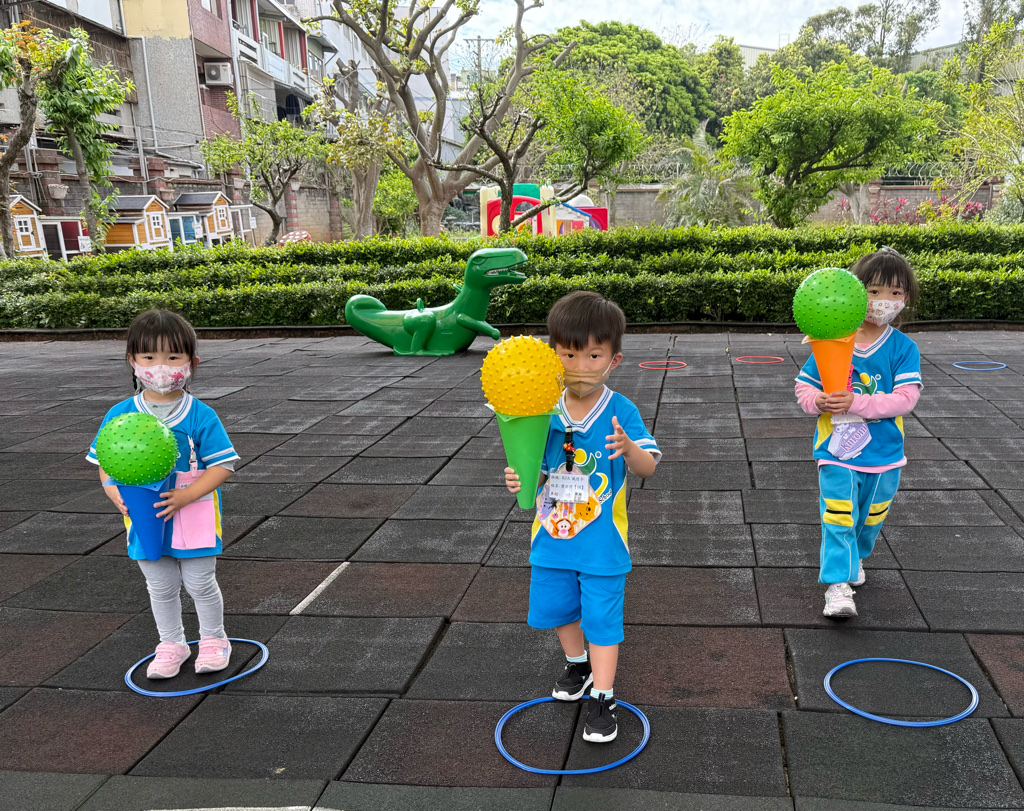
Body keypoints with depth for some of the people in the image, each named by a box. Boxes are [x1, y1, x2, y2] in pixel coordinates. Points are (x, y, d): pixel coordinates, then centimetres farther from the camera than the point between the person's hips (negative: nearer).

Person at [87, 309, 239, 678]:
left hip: (194, 516, -2)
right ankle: (171, 645, 37)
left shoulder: (200, 416, -13)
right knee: (161, 587, 17)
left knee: (200, 582, 10)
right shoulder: (120, 416, -6)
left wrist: (185, 496, -25)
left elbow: (221, 465, -13)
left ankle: (213, 640, 34)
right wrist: (115, 493, -19)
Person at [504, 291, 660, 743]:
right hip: (552, 537, 4)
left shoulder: (622, 412, -14)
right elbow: (534, 467, 1)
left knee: (601, 620, 4)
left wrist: (628, 447, -38)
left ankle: (602, 700, 20)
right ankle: (577, 665, 49)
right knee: (558, 609, 22)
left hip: (602, 543, -4)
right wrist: (518, 479, -20)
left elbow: (648, 468, -17)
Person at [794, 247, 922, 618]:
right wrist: (818, 401, -22)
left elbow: (906, 399, -18)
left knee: (870, 518, 21)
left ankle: (855, 557, 48)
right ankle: (837, 585, -5)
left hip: (884, 454, 2)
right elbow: (804, 385, 1)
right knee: (838, 518, -10)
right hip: (836, 451, -2)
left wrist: (856, 403, -29)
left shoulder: (903, 348, -8)